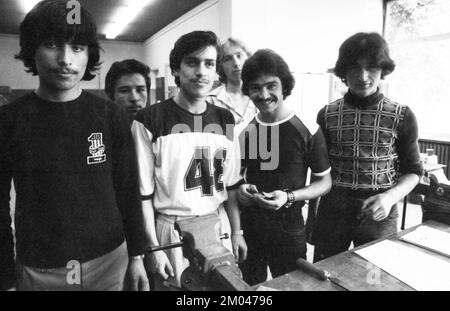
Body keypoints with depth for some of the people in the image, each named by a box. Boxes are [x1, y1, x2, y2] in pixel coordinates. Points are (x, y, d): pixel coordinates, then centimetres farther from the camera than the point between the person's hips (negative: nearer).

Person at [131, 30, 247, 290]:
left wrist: (237, 232, 7)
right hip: (170, 232, -4)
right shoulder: (150, 121, -12)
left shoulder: (225, 119, 2)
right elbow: (143, 191, -9)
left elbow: (231, 183, 6)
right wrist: (153, 247, -8)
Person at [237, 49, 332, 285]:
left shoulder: (307, 130, -13)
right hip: (248, 228, 4)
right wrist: (240, 189, -10)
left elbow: (325, 181, -5)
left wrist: (290, 197, -20)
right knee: (250, 288, 21)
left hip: (289, 231, -3)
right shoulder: (245, 131, -1)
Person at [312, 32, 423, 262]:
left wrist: (390, 197, -16)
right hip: (332, 210, 1)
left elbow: (412, 171, 4)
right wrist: (311, 216, 6)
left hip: (379, 214, 0)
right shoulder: (327, 115, -1)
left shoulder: (402, 117, -4)